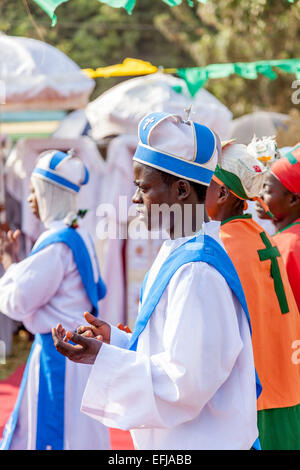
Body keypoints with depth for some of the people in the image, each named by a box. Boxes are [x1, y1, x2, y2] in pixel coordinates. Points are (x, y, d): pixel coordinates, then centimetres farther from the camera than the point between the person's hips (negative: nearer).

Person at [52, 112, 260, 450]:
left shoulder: (196, 272, -24)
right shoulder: (177, 254, 7)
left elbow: (187, 382, -25)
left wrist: (102, 358, -22)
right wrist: (116, 341, 5)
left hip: (196, 442, -9)